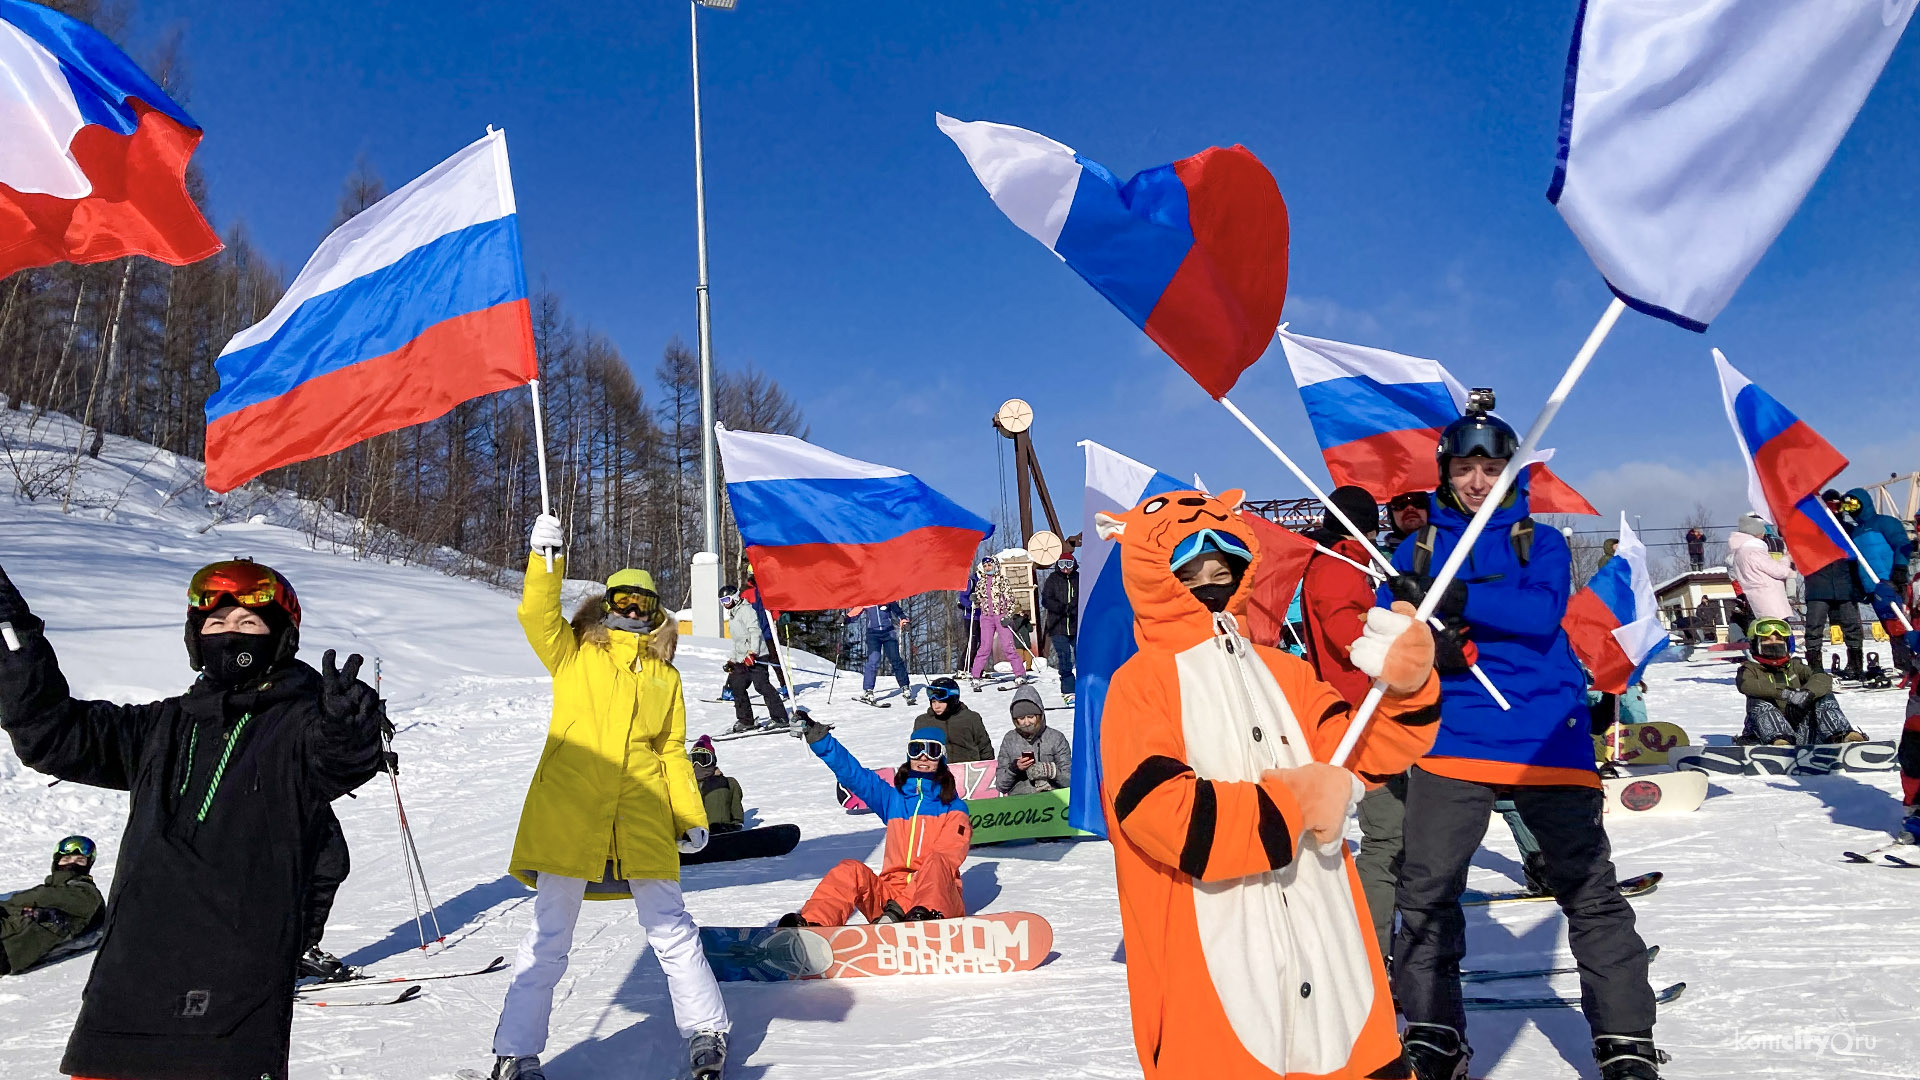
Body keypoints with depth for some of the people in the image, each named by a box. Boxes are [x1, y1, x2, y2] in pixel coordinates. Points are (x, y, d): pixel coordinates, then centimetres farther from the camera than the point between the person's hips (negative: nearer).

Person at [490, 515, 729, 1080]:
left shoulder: (665, 676, 18)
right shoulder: (574, 653, 13)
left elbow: (674, 752, 16)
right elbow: (536, 614, -6)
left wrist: (692, 818, 7)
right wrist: (546, 556, -15)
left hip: (642, 820, 2)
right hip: (567, 813, -2)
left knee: (671, 929, 5)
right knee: (548, 939, 4)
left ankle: (707, 1033, 16)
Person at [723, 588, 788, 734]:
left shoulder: (745, 610, -5)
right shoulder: (732, 616, 25)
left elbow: (755, 632, -16)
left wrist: (752, 652, -26)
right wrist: (732, 661, 27)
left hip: (755, 657, -10)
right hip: (741, 659, 10)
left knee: (762, 685, -14)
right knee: (736, 686, 6)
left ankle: (780, 718, -12)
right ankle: (745, 721, 14)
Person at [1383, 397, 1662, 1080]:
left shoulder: (1541, 542, 9)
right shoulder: (1418, 549, 13)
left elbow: (1543, 611, -11)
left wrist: (1455, 598, -23)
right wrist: (1427, 649, -17)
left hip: (1547, 736, -1)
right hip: (1451, 739, 1)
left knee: (1590, 890, 2)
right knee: (1424, 894, -1)